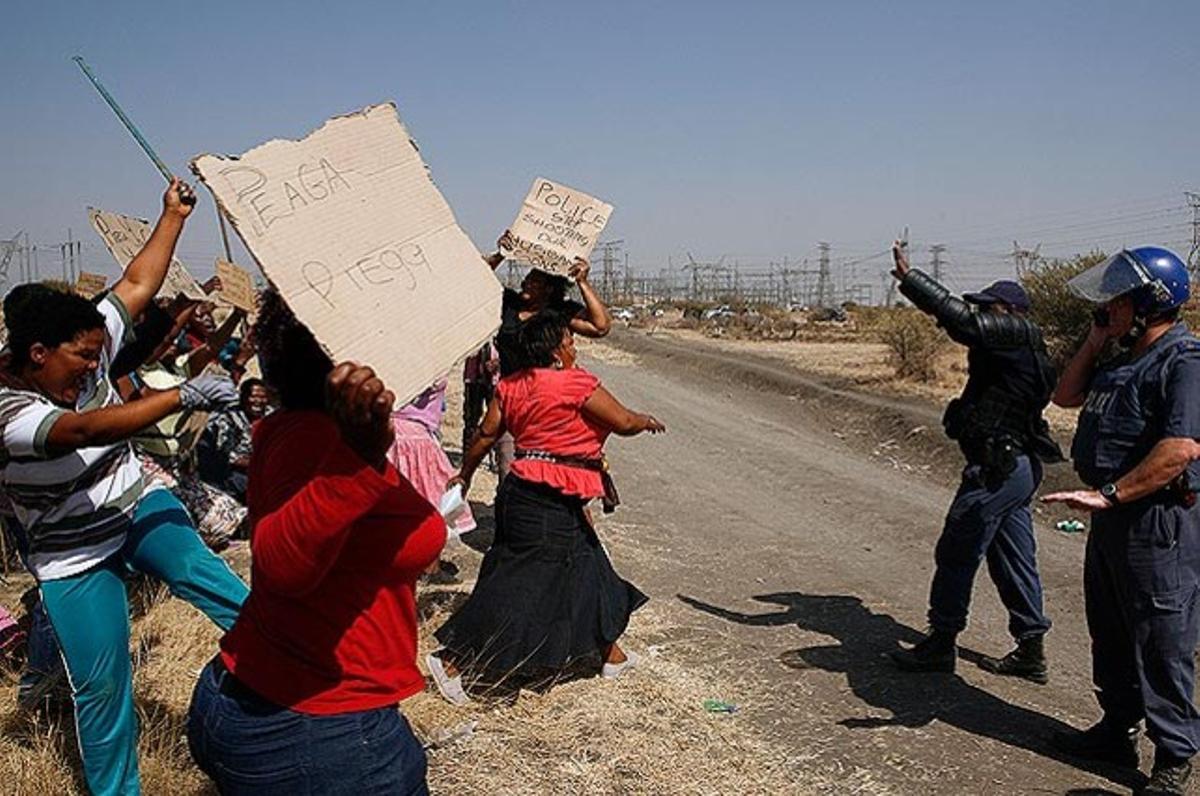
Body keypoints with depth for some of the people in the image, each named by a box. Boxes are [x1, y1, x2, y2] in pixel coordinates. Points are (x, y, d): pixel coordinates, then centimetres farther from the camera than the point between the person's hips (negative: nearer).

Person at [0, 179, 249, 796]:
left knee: (200, 571, -27)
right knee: (100, 685, 3)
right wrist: (183, 396, -53)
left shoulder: (84, 356, -9)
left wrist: (174, 215, -8)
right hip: (74, 558, -5)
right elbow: (87, 428, -45)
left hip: (137, 504, 5)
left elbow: (136, 287, -4)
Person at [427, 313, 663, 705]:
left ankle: (611, 654, 36)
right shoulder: (577, 383, -15)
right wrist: (646, 420, 13)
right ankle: (451, 660, 1)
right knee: (519, 586, -4)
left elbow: (487, 433, 8)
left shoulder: (511, 386, 6)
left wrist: (464, 475, 21)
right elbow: (624, 423, -9)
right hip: (547, 503, -10)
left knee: (586, 570, 20)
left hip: (522, 492, 10)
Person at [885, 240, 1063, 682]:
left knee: (956, 554, 0)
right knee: (1014, 560, 15)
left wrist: (909, 277, -25)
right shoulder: (1023, 348, 15)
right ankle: (1031, 652, 23)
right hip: (1019, 466, 10)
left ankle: (941, 644, 10)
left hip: (997, 469, -10)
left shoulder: (1015, 332, -14)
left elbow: (962, 320, -27)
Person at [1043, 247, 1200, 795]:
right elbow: (1065, 395, 20)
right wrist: (1096, 339, 9)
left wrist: (1110, 494, -27)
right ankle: (1117, 731, 33)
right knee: (1110, 634, 19)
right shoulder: (1125, 359, 12)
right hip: (1113, 518, 10)